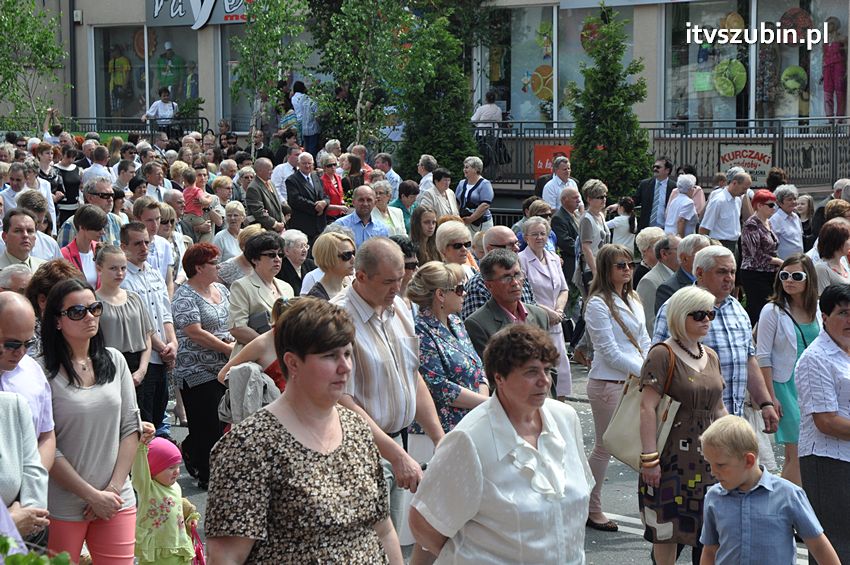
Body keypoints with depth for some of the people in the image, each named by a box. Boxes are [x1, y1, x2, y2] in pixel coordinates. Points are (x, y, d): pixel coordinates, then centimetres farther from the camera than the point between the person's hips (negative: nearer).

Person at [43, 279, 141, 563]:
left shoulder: (114, 361, 5)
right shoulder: (44, 372, -10)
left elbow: (131, 427, 7)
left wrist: (114, 488, -3)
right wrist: (93, 496, -10)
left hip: (117, 500, 4)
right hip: (63, 505, -4)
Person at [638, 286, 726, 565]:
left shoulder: (711, 356, 13)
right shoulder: (662, 354, -10)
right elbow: (648, 407, -15)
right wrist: (649, 457, -20)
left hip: (710, 456, 6)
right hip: (674, 455, -6)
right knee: (668, 529, 0)